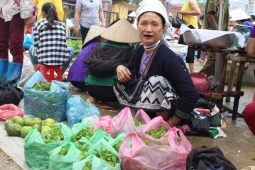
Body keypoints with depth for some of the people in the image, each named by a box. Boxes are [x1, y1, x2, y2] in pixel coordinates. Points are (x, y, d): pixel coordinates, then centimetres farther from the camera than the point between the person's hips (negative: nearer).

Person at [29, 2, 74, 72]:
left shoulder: (38, 24, 4)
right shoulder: (62, 24, 11)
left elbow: (36, 45, 3)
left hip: (44, 59, -1)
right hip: (61, 60, 1)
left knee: (31, 49, 32)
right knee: (71, 50, 35)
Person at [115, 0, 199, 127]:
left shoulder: (168, 58, -26)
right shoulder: (139, 50, -3)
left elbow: (191, 95, -31)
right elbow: (127, 79, 8)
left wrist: (171, 124, -21)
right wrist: (120, 68, -16)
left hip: (164, 114, -7)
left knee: (156, 81, -29)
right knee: (119, 82, -1)